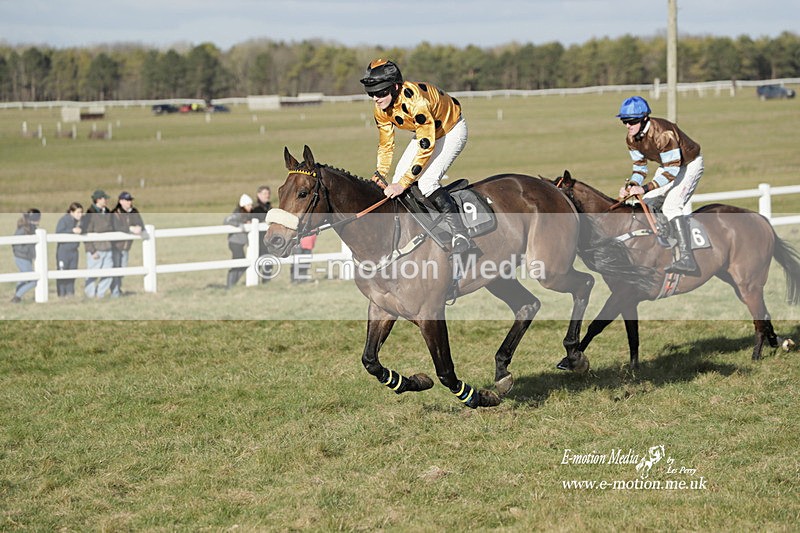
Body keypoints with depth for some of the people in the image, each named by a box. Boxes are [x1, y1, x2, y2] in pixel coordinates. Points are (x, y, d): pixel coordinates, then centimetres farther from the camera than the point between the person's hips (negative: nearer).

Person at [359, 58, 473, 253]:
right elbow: (386, 145, 1)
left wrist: (403, 184, -35)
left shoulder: (415, 100, -39)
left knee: (426, 182, -24)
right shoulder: (381, 109, -14)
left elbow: (426, 146, -36)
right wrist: (379, 176, -7)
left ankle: (460, 234, -19)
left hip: (452, 130, -8)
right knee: (398, 179, -3)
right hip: (425, 132, 8)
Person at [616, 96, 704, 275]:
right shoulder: (632, 138, -9)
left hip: (690, 164, -9)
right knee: (646, 204, 7)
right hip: (668, 165, 9)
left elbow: (672, 170, -35)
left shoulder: (662, 133, -35)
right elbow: (639, 167, -1)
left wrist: (644, 188, -42)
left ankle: (687, 258, -36)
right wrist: (631, 186, -22)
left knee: (671, 205, -27)